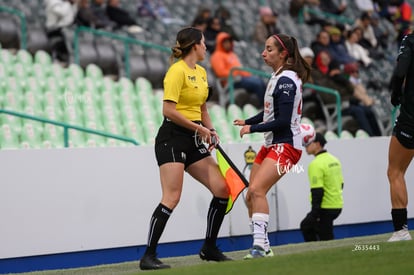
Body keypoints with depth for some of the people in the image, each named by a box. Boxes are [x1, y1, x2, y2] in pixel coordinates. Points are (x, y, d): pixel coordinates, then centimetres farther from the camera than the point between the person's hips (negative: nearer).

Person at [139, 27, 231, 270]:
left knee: (222, 190, 2)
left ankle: (209, 248, 15)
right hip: (172, 138, -9)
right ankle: (148, 257, -13)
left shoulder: (201, 72, 15)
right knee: (172, 197, -16)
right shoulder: (177, 71, -13)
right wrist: (198, 128, -16)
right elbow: (169, 111, -19)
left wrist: (210, 131, 8)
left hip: (194, 141, 9)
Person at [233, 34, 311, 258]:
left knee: (256, 190, -24)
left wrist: (252, 128, -13)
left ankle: (259, 245, -27)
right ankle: (263, 247, 13)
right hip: (271, 144, 10)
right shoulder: (278, 77, 12)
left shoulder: (286, 80, -16)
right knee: (250, 196, 5)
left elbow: (283, 121, -21)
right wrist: (247, 121, 18)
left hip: (286, 145, -10)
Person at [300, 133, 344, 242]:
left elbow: (317, 191, -22)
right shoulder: (334, 160, 12)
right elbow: (340, 184, 18)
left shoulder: (316, 164, -17)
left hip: (325, 208, -10)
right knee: (306, 226, 22)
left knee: (326, 239, -3)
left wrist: (314, 213, -20)